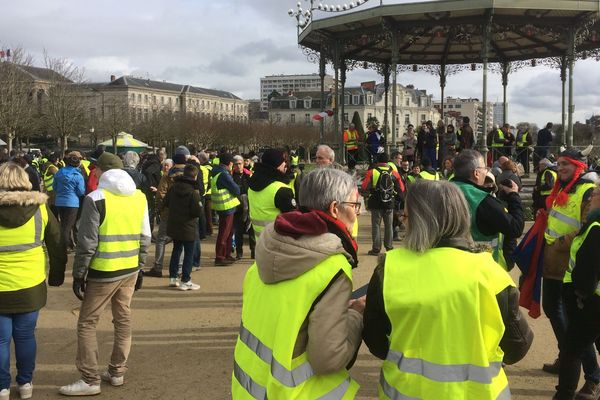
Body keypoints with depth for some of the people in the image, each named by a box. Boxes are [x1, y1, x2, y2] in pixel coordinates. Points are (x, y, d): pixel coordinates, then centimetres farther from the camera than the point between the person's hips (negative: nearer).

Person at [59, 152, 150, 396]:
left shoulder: (96, 198, -13)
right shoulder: (139, 197, 5)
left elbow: (87, 242, -14)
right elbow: (145, 237, 8)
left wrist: (78, 275, -6)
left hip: (103, 272, -6)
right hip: (130, 270, 6)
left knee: (87, 323, 5)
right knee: (123, 320, 15)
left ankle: (90, 380, 6)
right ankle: (117, 372, 23)